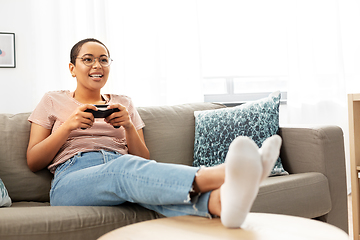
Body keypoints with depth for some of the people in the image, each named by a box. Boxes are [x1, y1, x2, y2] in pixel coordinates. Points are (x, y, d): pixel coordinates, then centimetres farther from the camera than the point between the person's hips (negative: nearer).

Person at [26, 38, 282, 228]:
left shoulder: (124, 103, 23)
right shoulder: (52, 101, 19)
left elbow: (144, 161, 16)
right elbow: (33, 161, 10)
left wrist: (129, 127, -3)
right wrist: (69, 125, -4)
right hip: (71, 180, -2)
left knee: (145, 176, -36)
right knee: (124, 167, -37)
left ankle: (220, 201, -68)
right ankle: (220, 175, -62)